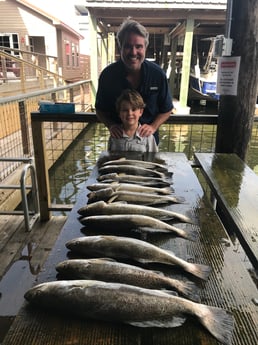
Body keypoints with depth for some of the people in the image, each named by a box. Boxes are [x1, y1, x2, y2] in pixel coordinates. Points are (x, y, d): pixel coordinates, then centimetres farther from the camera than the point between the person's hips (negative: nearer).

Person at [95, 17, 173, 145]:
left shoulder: (158, 74, -16)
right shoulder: (107, 74, -15)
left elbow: (166, 110, -4)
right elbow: (100, 110, -2)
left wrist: (153, 127, -20)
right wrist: (110, 125, -21)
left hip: (148, 139, 0)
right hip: (119, 138, 0)